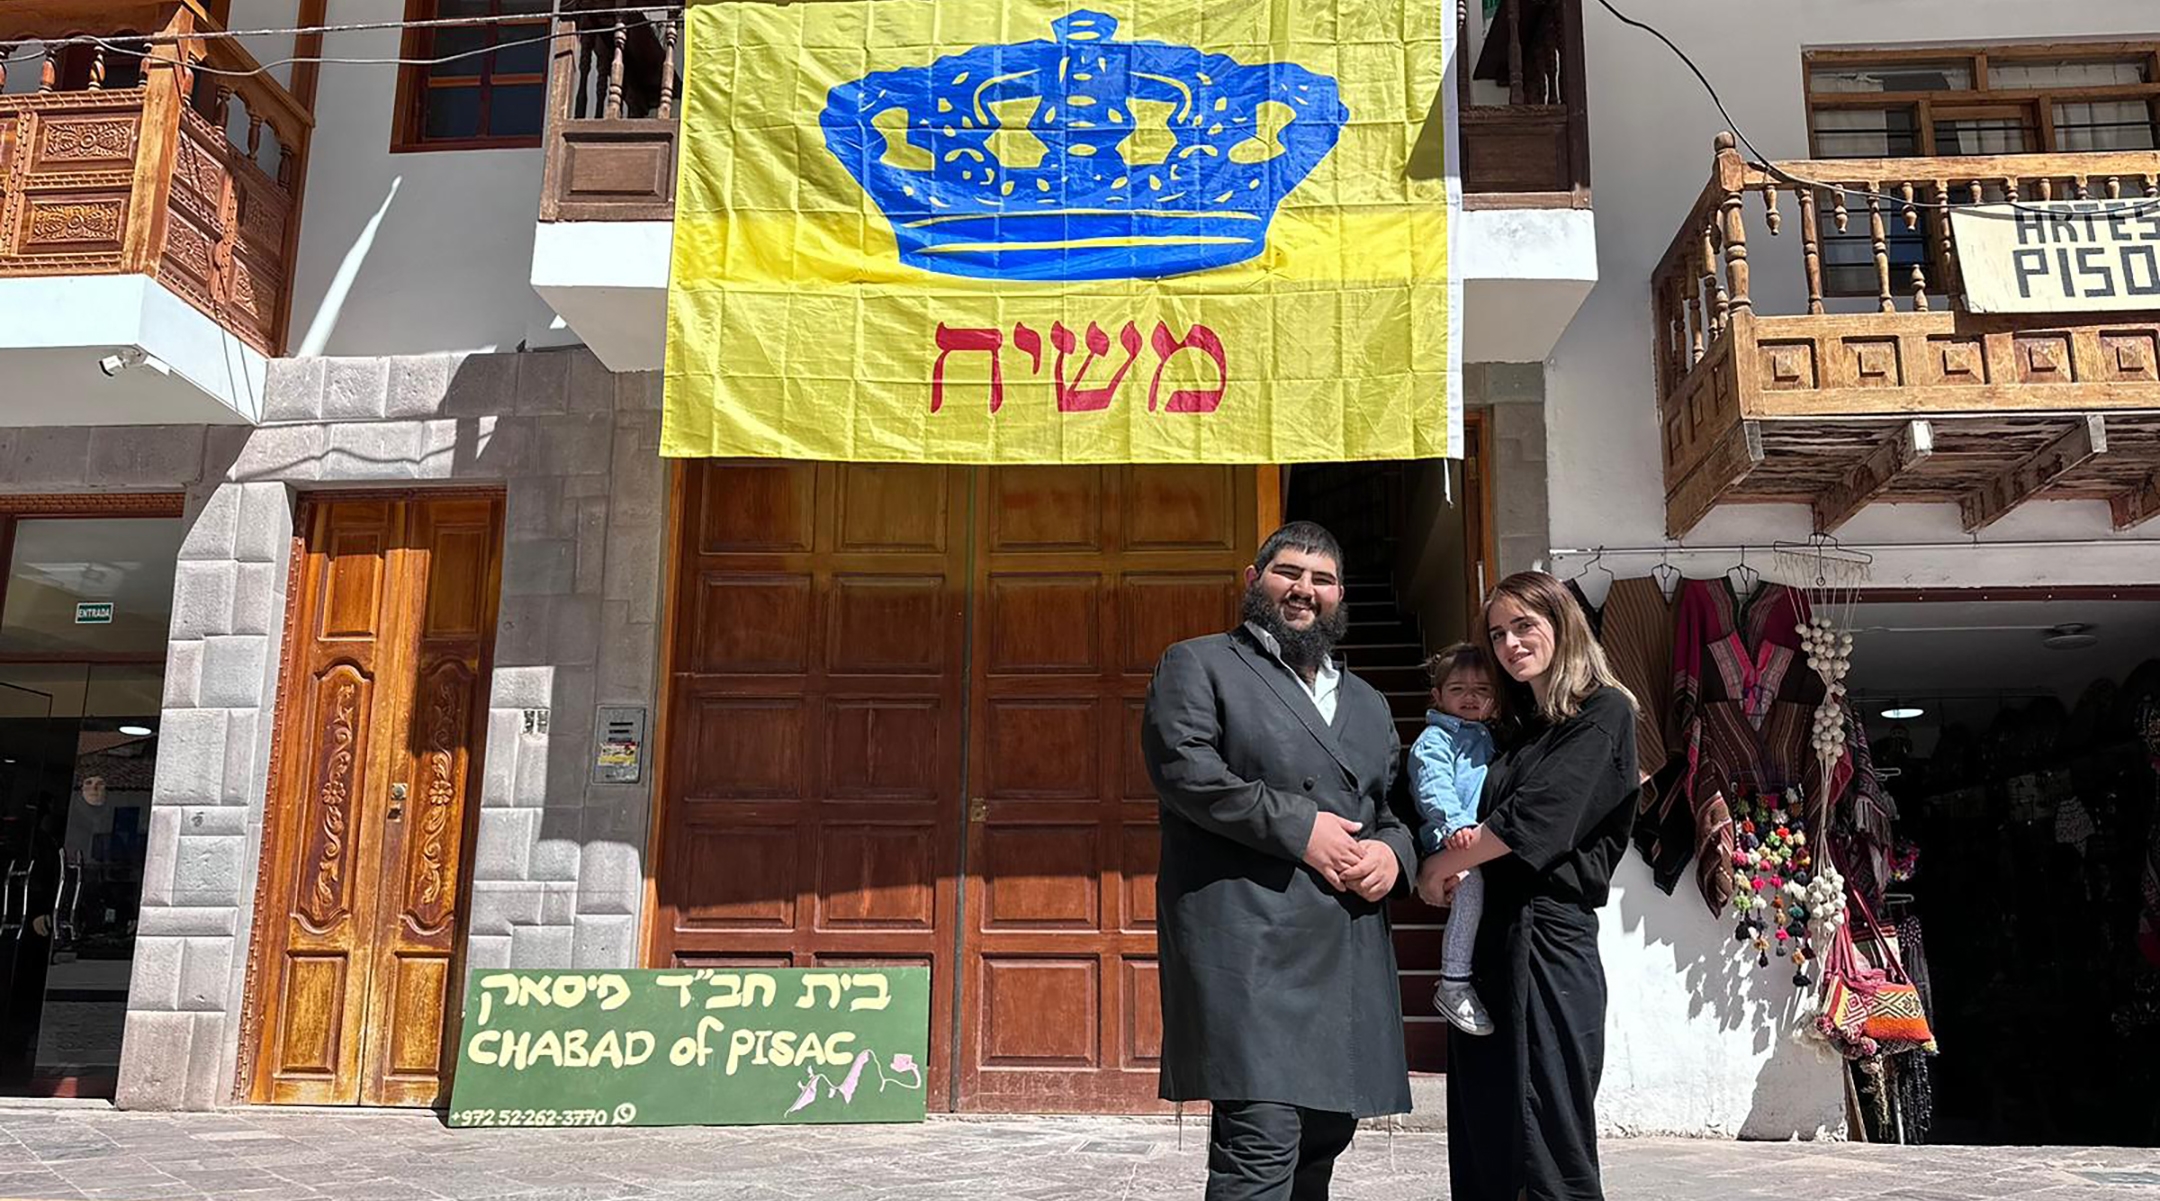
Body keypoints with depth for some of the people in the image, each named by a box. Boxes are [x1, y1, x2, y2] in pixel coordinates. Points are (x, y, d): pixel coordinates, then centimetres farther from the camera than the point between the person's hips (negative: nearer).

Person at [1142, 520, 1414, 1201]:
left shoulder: (1367, 704, 25)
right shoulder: (1198, 665, 6)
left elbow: (1397, 806, 25)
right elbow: (1183, 769, -9)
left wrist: (1393, 852, 1)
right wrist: (1300, 827, -13)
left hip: (1351, 951, 7)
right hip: (1249, 942, -6)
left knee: (1326, 1133, 10)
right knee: (1262, 1139, -14)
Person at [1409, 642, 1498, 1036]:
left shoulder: (1486, 740, 27)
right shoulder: (1433, 740, 3)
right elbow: (1434, 788, -14)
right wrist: (1455, 824, -29)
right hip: (1448, 841, -8)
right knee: (1470, 879, -34)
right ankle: (1453, 984, -27)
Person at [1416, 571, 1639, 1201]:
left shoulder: (1602, 712, -3)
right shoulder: (1514, 726, 20)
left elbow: (1537, 817, -13)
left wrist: (1441, 865, -4)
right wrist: (1458, 854, -6)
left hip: (1546, 930, -7)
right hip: (1484, 932, 7)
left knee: (1549, 1134, -4)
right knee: (1481, 1130, 7)